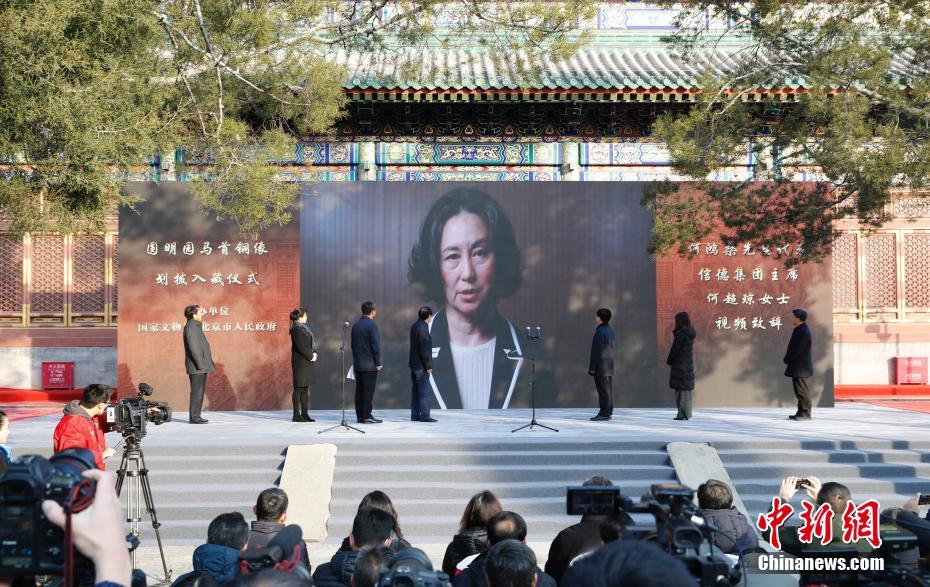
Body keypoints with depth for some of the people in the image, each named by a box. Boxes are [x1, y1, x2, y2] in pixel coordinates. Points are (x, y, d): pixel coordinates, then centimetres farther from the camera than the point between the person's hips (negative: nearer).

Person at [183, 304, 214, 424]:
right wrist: (200, 364, -21)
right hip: (196, 367, -10)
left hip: (201, 366, 10)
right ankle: (194, 417, -5)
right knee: (197, 392, -8)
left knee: (199, 391, 12)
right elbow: (193, 346, -20)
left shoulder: (195, 326, 18)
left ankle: (196, 416, 16)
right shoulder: (191, 327, -13)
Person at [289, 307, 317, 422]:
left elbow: (312, 342, 16)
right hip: (300, 362, -9)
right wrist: (311, 356, -11)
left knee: (306, 388, 11)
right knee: (299, 388, -3)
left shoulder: (304, 327, 14)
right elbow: (301, 347, -19)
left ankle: (305, 414, 17)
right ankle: (297, 415, 2)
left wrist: (314, 353, 0)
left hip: (308, 362, 9)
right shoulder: (296, 329, -14)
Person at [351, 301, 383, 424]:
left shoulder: (355, 325, 11)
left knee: (359, 390, 8)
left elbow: (353, 344, 15)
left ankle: (360, 415, 10)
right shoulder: (372, 325, -12)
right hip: (370, 364, -7)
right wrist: (378, 363, -8)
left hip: (357, 364, 7)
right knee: (368, 391, -5)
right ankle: (367, 416, -5)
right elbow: (376, 345, -14)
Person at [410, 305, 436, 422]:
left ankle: (415, 415, 12)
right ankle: (424, 415, -7)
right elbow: (424, 348, -21)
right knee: (424, 391, -7)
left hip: (414, 364, 9)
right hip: (421, 365, -9)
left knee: (415, 391, 10)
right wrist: (428, 365, -16)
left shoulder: (414, 326, 13)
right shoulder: (422, 328, -17)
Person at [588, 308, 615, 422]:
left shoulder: (600, 332, -18)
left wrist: (592, 368, -16)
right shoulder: (610, 330, 11)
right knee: (608, 389, 11)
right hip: (609, 365, 9)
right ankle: (608, 412, 15)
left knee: (603, 390, -7)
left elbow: (596, 351, -19)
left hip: (600, 365, -9)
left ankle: (604, 413, -6)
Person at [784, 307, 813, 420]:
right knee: (799, 390, 14)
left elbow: (797, 349, -20)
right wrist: (788, 359, 9)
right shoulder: (799, 329, 13)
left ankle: (805, 413, -3)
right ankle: (801, 413, 19)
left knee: (802, 390, -6)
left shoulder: (804, 332, -19)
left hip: (800, 366, -11)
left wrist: (787, 360, -8)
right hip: (797, 366, 11)